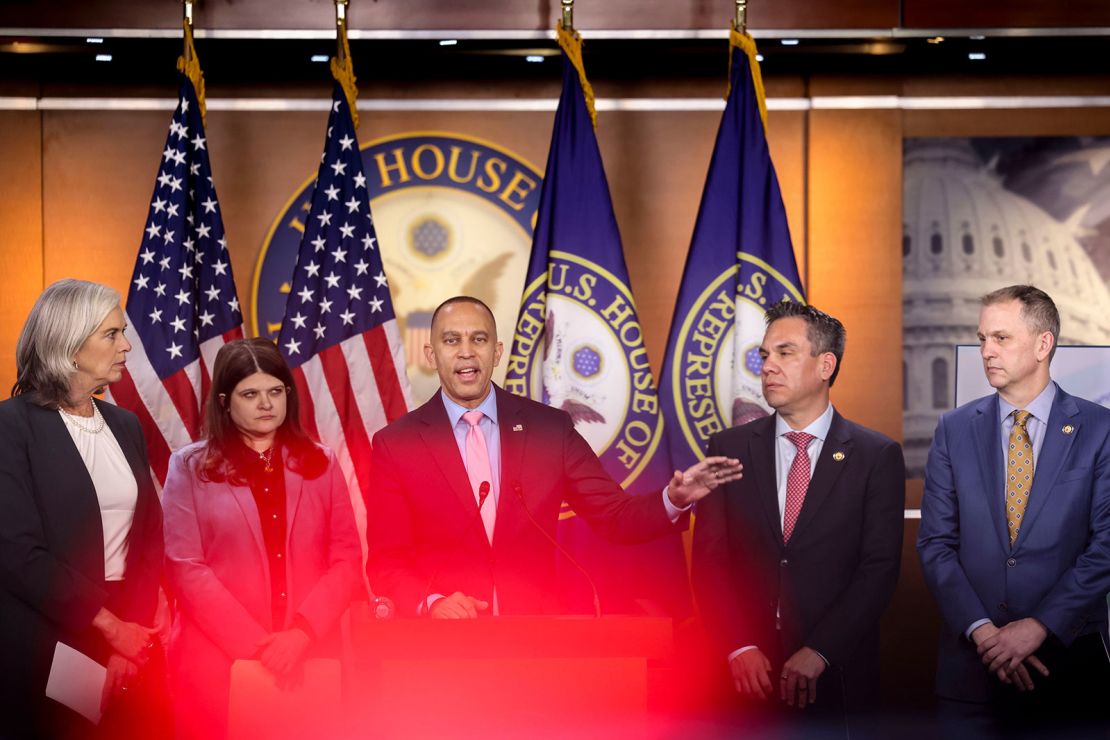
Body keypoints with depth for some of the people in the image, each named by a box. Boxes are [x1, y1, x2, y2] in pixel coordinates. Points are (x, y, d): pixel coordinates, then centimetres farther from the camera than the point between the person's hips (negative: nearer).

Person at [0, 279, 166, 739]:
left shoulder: (125, 426, 11)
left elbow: (149, 535, 9)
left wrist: (134, 629, -6)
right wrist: (110, 626, -14)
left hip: (128, 630, 6)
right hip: (44, 643, -5)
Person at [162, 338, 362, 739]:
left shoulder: (320, 464, 10)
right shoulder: (190, 467, 3)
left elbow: (346, 559, 4)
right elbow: (186, 568, -5)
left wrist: (301, 634, -11)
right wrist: (256, 645, -13)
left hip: (311, 657, 2)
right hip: (217, 658, -2)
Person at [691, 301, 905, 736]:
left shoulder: (877, 456, 1)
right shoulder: (729, 448, 6)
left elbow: (879, 567, -5)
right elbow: (709, 559, 1)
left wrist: (818, 653, -14)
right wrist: (739, 649, -11)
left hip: (836, 675, -1)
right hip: (745, 674, 1)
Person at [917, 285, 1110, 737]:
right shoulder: (955, 429, 6)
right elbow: (936, 544, 3)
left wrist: (1040, 626, -13)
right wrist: (981, 630, -9)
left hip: (1070, 659, -2)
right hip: (971, 662, 2)